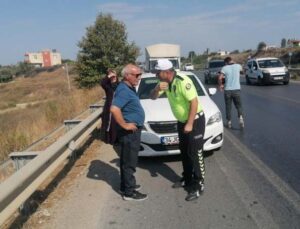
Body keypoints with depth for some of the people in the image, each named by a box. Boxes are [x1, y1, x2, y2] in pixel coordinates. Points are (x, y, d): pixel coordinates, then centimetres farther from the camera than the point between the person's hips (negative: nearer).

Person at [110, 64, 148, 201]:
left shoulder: (130, 88, 11)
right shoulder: (124, 90, -21)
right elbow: (114, 109, -34)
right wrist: (124, 125, -26)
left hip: (133, 131, 10)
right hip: (129, 132, -10)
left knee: (127, 160, 19)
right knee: (129, 162, 0)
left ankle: (126, 186, 33)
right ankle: (129, 192, 12)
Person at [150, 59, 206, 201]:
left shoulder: (183, 82, -26)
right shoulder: (165, 83, -1)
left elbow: (194, 102, -26)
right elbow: (153, 97, 3)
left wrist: (190, 124, -25)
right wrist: (157, 89, -20)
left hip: (195, 120, -9)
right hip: (182, 121, 9)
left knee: (195, 153, -4)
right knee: (184, 152, 17)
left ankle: (198, 186, 6)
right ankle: (187, 180, 32)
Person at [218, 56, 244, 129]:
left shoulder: (224, 68, -2)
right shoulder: (238, 66, 5)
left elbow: (220, 78, -14)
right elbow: (242, 71, 28)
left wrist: (220, 85, 3)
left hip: (227, 90, -1)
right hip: (236, 89, 1)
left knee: (228, 107, 11)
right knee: (239, 106, 11)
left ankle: (229, 122, 15)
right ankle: (240, 118, -13)